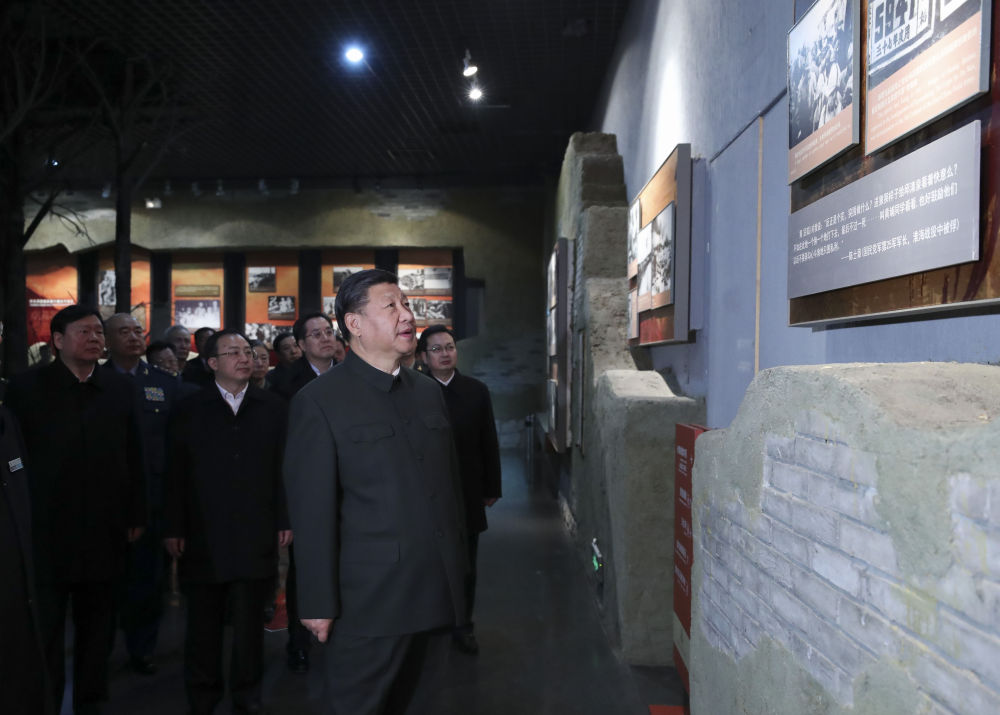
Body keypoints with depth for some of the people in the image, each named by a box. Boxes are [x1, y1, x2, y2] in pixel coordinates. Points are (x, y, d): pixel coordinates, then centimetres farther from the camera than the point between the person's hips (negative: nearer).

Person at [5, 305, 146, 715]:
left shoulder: (119, 388, 4)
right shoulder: (27, 388, -3)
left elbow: (133, 457, 6)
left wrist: (136, 516, 5)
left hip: (104, 531, 3)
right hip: (46, 531, -3)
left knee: (97, 625, 13)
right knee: (45, 629, 7)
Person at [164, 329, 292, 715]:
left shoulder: (273, 408, 5)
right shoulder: (188, 410, 3)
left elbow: (285, 469, 3)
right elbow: (176, 474, 1)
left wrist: (284, 521, 0)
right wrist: (174, 529, -2)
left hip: (256, 537, 1)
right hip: (203, 537, 0)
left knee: (249, 622, 10)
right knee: (204, 623, 10)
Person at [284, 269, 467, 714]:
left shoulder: (429, 392, 10)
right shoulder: (319, 401, -8)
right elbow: (312, 510, -10)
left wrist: (459, 571, 12)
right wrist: (318, 603, -10)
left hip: (439, 595, 6)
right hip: (369, 602, -5)